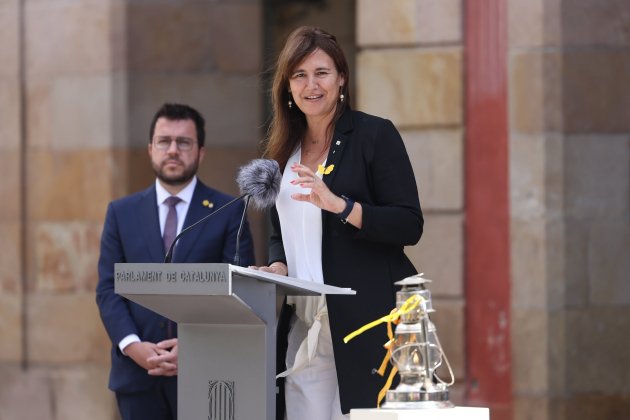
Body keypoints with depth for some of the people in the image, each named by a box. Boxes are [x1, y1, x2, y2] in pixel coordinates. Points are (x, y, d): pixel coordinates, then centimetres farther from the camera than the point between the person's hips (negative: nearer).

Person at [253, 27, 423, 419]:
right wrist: (277, 267, 3)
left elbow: (410, 225, -10)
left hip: (369, 321, -5)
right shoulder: (285, 150, 16)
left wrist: (339, 205, -21)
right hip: (306, 324, 5)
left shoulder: (375, 134, -2)